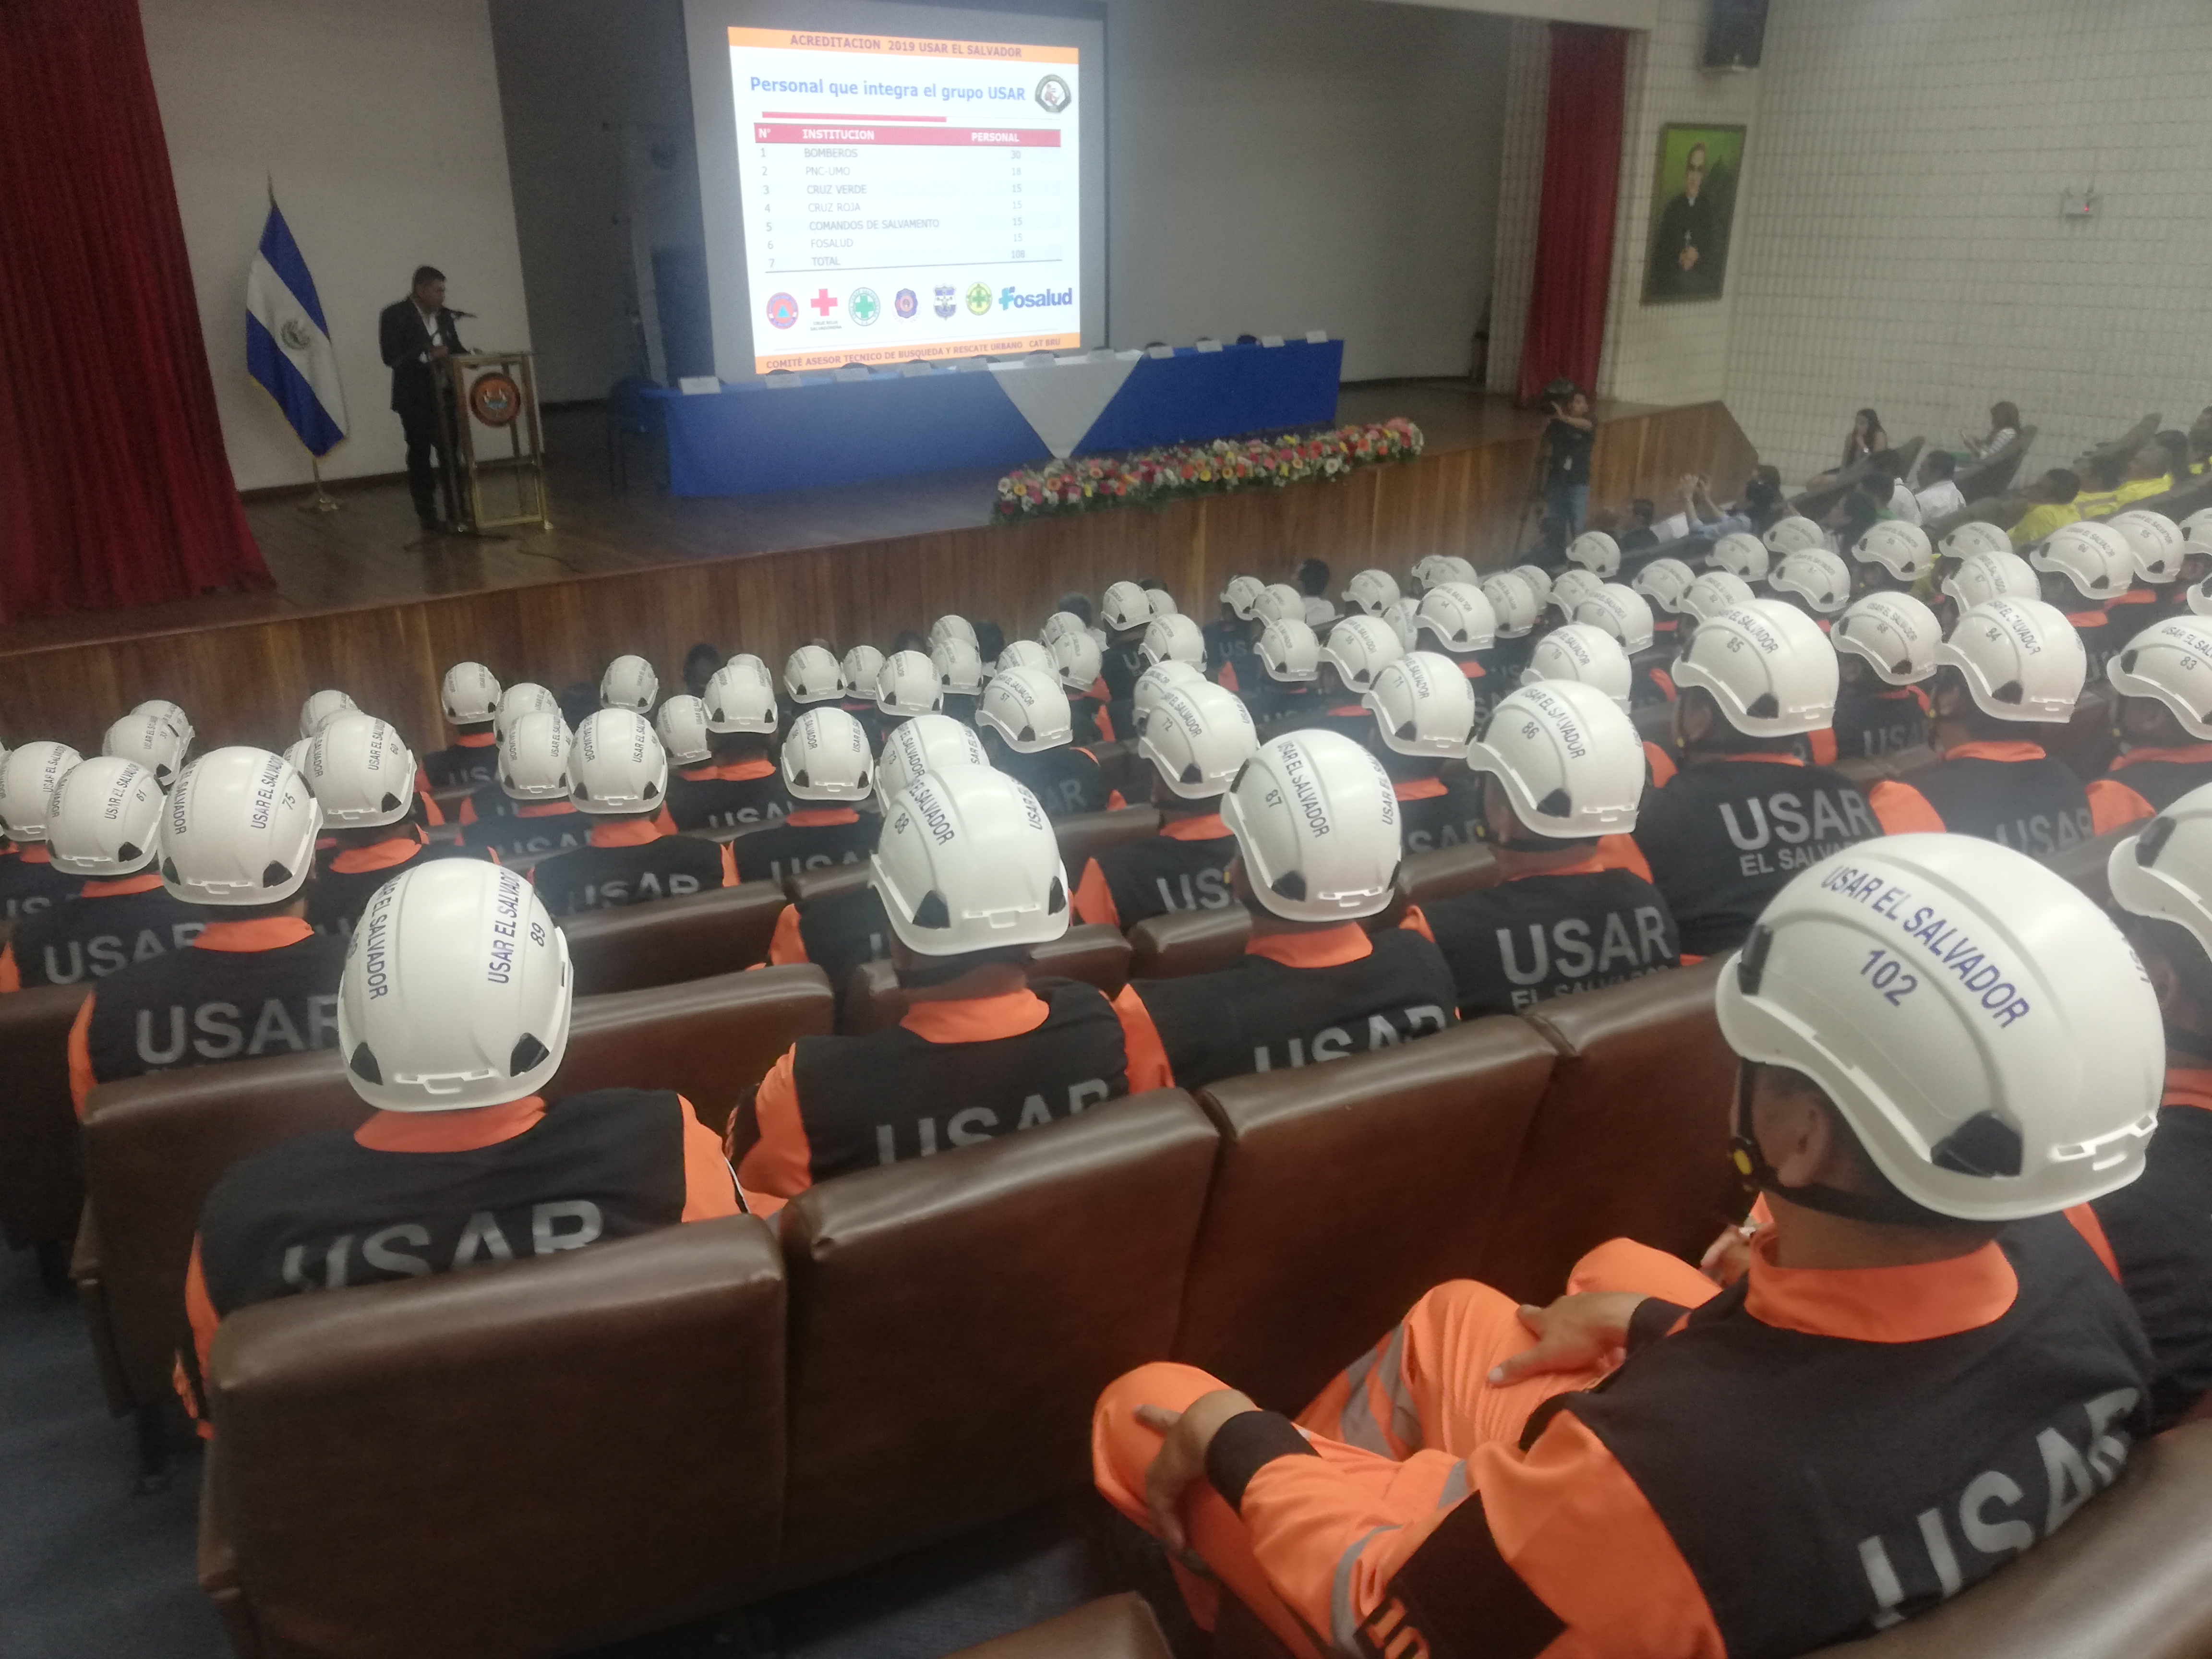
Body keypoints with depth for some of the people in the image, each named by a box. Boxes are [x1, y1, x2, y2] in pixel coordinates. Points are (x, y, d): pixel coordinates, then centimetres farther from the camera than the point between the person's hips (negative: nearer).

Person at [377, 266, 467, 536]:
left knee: (451, 454, 1)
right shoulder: (395, 315, -8)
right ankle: (427, 518, 9)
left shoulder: (443, 315, 10)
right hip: (415, 400, -5)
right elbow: (391, 357, -16)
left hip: (445, 397, 5)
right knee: (420, 458, 3)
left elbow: (454, 348, 15)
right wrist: (428, 355, -26)